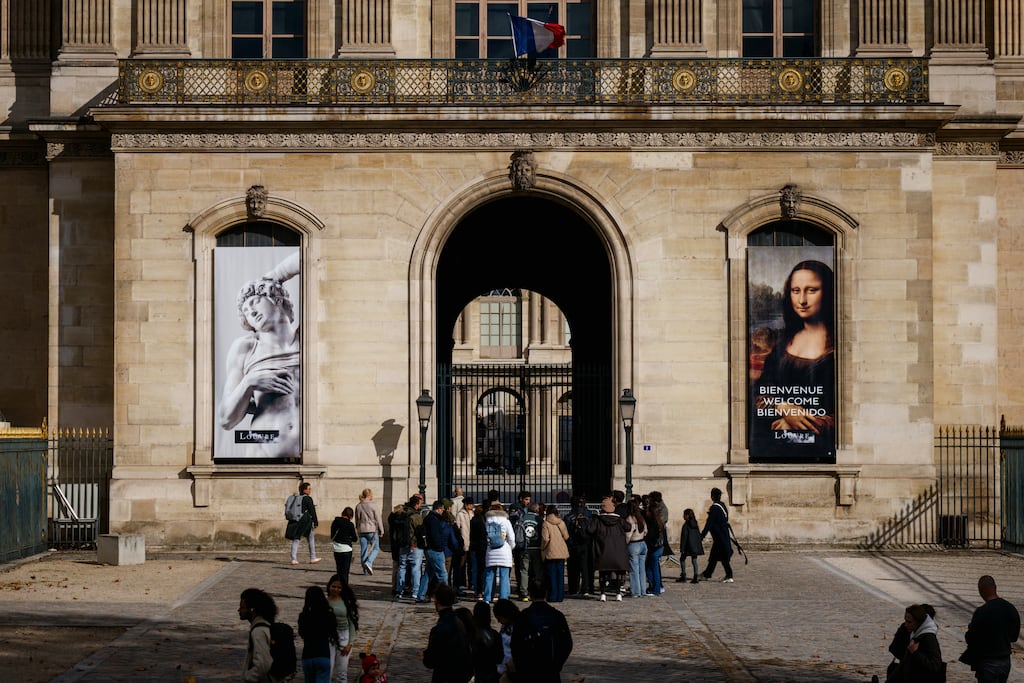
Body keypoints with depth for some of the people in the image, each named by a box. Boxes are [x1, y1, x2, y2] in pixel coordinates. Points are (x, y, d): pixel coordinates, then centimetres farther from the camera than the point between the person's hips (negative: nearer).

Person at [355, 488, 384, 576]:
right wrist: (381, 531, -2)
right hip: (372, 529, -5)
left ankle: (365, 570, 12)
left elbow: (357, 519, 13)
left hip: (362, 530, 5)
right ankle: (368, 562, -17)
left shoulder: (358, 506, 5)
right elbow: (378, 519, -8)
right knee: (376, 548, 5)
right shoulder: (373, 505, -10)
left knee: (363, 549, 9)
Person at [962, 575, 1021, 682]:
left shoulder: (981, 612, -20)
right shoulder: (1011, 609, 0)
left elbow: (970, 639, -14)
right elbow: (1014, 637, 10)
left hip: (987, 663, -6)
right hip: (1006, 661, 6)